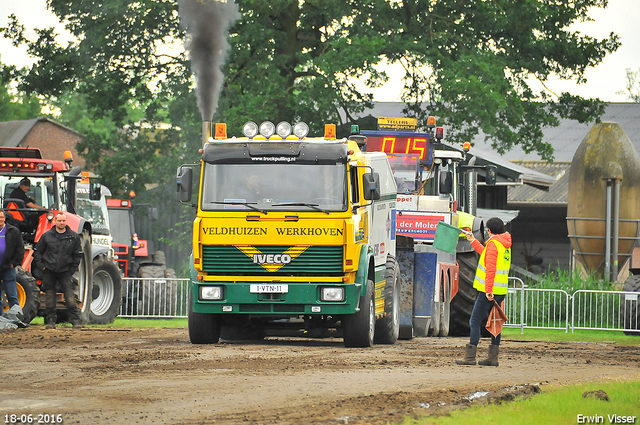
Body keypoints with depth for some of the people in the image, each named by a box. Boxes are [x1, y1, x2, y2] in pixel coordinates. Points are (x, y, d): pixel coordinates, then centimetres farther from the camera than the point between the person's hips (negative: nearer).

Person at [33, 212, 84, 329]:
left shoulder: (73, 236, 3)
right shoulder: (47, 236, 3)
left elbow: (78, 254, 11)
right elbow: (38, 252, 12)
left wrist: (73, 268, 3)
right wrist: (41, 266, 1)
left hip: (65, 271, -1)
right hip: (49, 271, 1)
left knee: (70, 298, -9)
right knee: (50, 299, 3)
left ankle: (75, 320, -5)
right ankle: (50, 321, 10)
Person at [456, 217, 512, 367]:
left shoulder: (493, 243, -14)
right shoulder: (505, 244, 15)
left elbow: (490, 268, -21)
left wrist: (488, 290, -24)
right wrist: (473, 241, 38)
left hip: (489, 291, -9)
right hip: (501, 290, 9)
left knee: (475, 321, -6)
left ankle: (470, 356, -9)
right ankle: (493, 357, 10)